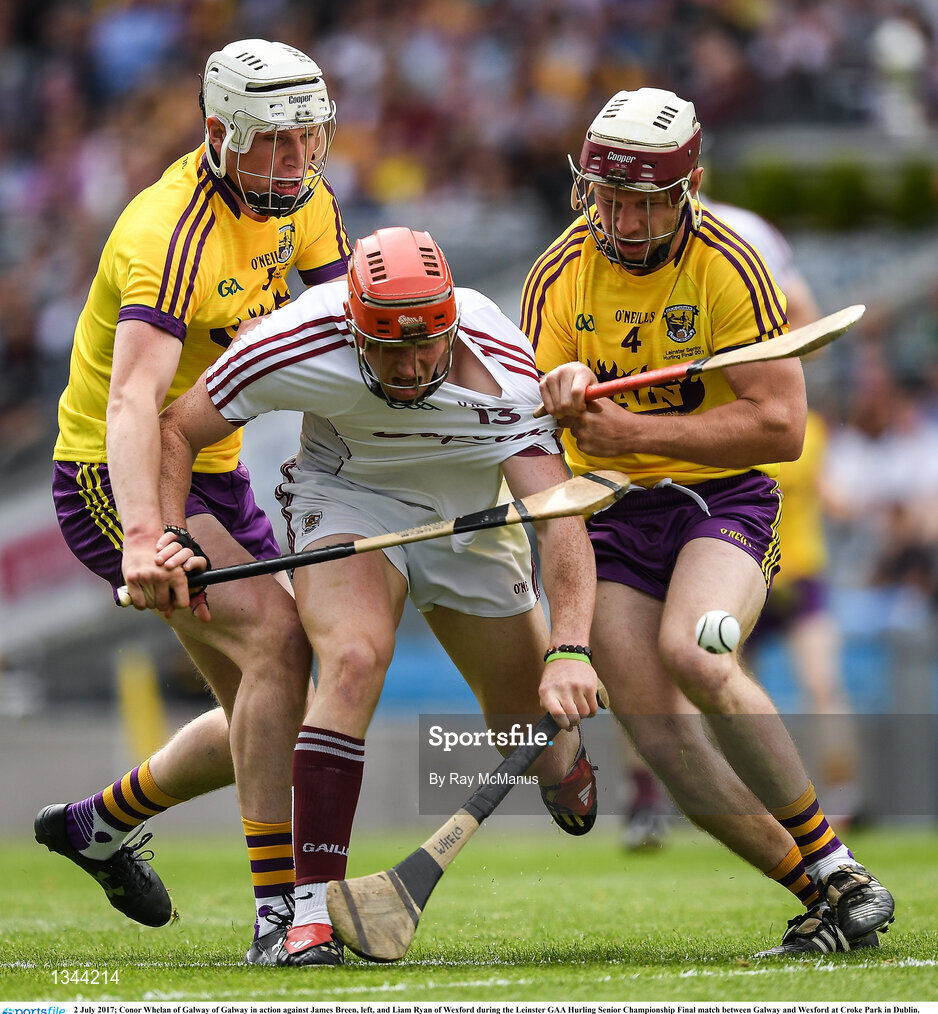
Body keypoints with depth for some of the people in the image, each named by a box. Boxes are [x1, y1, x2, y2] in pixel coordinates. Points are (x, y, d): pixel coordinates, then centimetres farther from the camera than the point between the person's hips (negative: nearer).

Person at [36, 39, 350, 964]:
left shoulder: (298, 198, -1)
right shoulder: (171, 236, -28)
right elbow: (134, 398, -41)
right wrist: (142, 536, -56)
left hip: (212, 475, 9)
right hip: (113, 480, -9)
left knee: (268, 711, 10)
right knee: (277, 637, -27)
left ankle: (100, 822, 33)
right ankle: (279, 910, -24)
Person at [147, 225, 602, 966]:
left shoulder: (505, 373, -33)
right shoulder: (301, 345, -31)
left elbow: (561, 512, -40)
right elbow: (176, 430, -18)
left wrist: (570, 650, -53)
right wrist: (164, 537, -35)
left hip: (470, 516, 2)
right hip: (348, 498, -2)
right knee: (356, 658, -32)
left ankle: (564, 760, 50)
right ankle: (313, 906, -28)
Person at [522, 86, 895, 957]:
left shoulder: (728, 266, -11)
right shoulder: (559, 275, 0)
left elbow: (779, 426, -15)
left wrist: (637, 433, -20)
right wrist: (557, 396, -25)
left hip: (721, 496, -4)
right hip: (608, 515, 4)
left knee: (692, 654, -32)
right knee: (659, 734, -12)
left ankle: (836, 866, -21)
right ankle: (818, 893, -1)